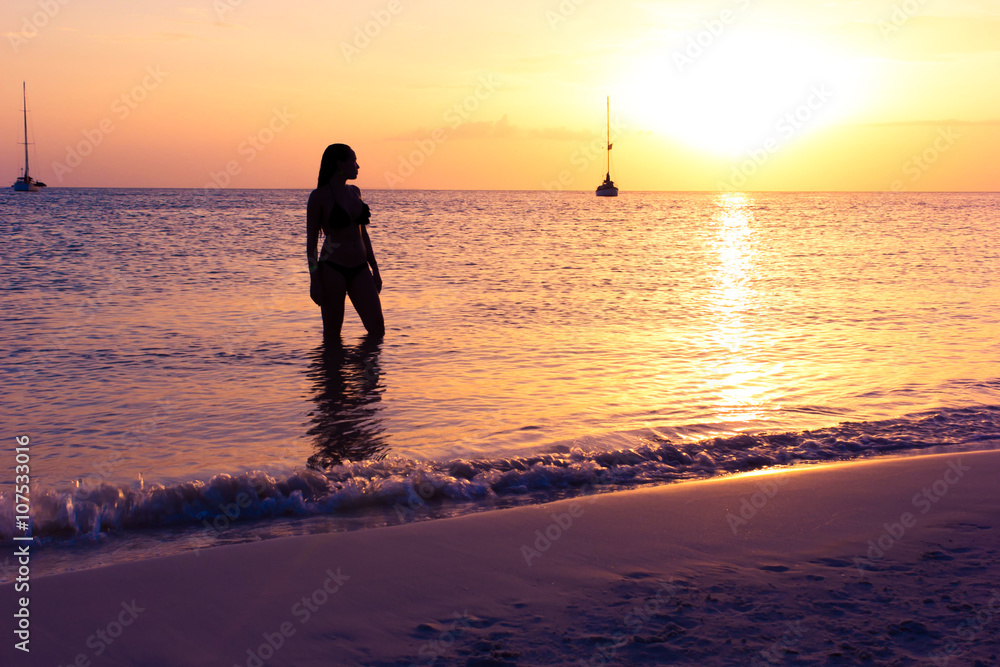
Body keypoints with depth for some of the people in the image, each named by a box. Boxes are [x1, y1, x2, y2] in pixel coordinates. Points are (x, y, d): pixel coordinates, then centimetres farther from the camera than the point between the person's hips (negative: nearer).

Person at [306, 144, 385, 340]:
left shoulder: (354, 191, 12)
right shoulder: (319, 196, -7)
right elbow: (311, 240, -6)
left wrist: (375, 270, 16)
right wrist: (314, 280, -10)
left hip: (359, 270, 6)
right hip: (332, 269, -6)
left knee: (377, 330, -1)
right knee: (332, 335, 2)